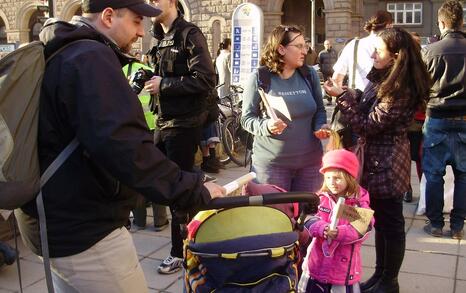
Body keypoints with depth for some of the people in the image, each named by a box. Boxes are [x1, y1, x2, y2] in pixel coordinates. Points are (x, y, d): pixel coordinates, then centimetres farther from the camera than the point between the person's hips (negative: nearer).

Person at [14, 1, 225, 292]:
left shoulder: (53, 55, 13)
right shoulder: (90, 57, -20)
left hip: (52, 220, 10)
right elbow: (123, 145, -32)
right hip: (85, 230, -10)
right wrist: (194, 191, -28)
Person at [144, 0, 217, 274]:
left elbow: (206, 79, -21)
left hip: (184, 125, -8)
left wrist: (164, 85, -17)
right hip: (166, 122, 9)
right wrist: (150, 78, 6)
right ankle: (185, 244, 30)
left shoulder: (190, 34, -11)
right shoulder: (161, 37, 15)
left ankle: (181, 252, 13)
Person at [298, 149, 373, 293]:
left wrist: (339, 233, -33)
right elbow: (309, 220, -12)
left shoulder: (359, 202, -6)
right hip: (318, 263, 2)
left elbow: (361, 230, -18)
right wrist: (324, 229, -33)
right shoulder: (320, 198, 0)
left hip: (345, 266, -2)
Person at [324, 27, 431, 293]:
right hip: (376, 160, 9)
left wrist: (341, 96, -19)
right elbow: (369, 106, 15)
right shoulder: (384, 77, 7)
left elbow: (368, 125, -21)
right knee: (381, 220, 18)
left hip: (386, 164, -9)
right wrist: (348, 92, 0)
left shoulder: (401, 90, -22)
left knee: (390, 222, 5)